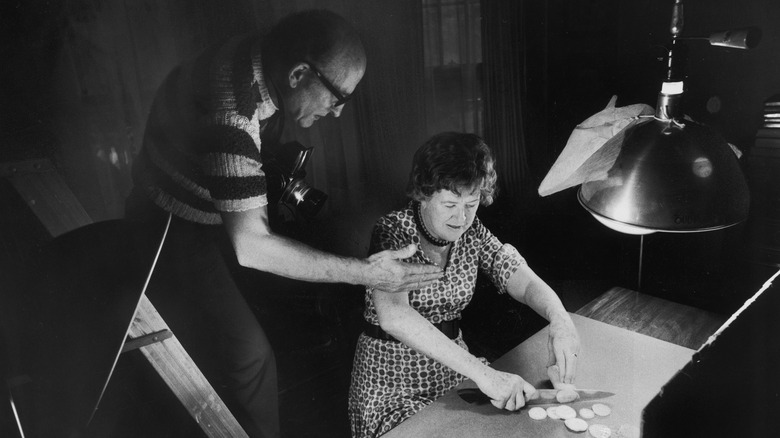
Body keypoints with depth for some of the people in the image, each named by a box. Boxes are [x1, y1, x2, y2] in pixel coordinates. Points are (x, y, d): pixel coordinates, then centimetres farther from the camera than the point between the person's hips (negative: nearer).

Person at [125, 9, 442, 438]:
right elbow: (248, 245, -34)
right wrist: (363, 272, -34)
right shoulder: (231, 121, -36)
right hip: (173, 233, -8)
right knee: (246, 358, -10)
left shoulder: (256, 52, -9)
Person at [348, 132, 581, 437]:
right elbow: (393, 315, -35)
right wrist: (481, 372, -42)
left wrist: (559, 318, -29)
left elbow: (526, 282, -6)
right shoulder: (393, 232, -20)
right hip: (392, 390, -4)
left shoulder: (472, 233, -3)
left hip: (452, 371, 5)